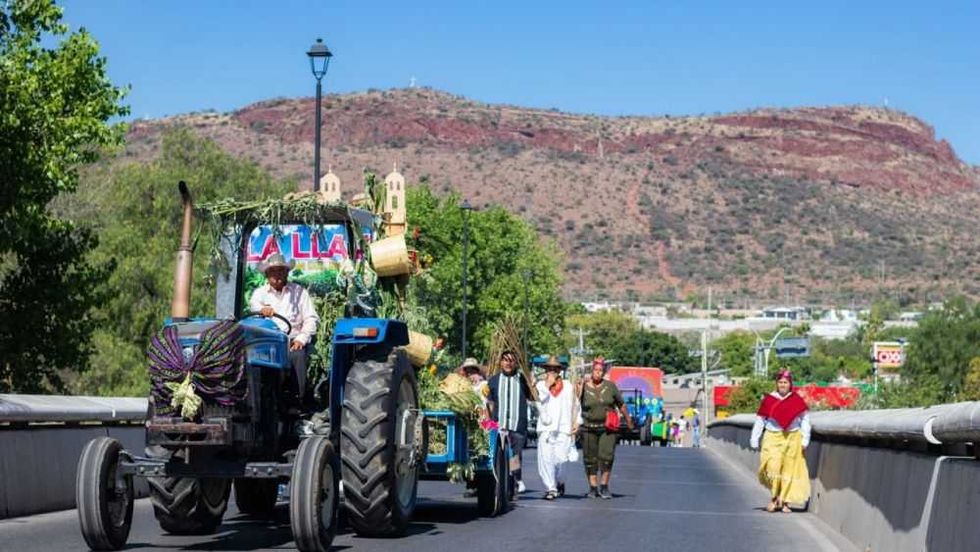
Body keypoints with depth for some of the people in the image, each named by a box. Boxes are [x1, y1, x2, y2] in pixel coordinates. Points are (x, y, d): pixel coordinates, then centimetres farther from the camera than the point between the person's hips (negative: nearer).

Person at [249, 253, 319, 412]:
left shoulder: (299, 291, 15)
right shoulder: (260, 292, 16)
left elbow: (311, 319, 7)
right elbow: (253, 304, -9)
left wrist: (301, 339, -11)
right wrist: (262, 309, -35)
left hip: (293, 340, 0)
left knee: (297, 355, -34)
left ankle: (296, 402, -33)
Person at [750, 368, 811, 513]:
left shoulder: (797, 400, 2)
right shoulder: (768, 400, 1)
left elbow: (805, 420, 5)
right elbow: (759, 420, 4)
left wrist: (805, 440, -1)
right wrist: (754, 440, 3)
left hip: (792, 439, 1)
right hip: (773, 438, -1)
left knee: (789, 471, 4)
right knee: (772, 467, -16)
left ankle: (784, 501, 16)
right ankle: (774, 496, 5)